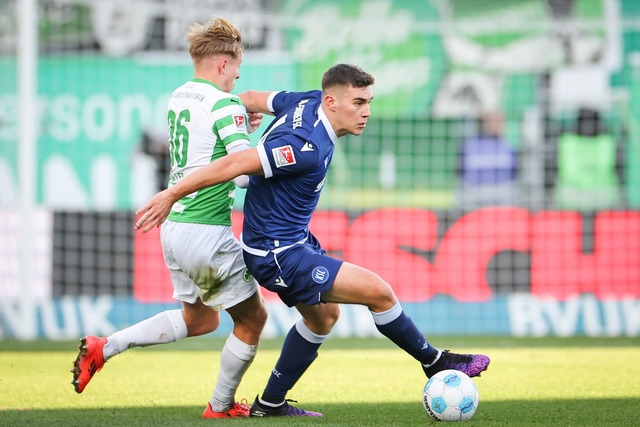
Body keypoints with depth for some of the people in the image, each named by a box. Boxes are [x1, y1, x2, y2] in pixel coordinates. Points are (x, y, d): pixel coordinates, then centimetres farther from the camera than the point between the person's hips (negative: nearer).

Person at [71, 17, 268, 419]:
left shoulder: (178, 97, 9)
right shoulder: (225, 104, -15)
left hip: (175, 227, 8)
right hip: (208, 233, -8)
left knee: (201, 319, 24)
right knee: (252, 318, 11)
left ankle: (105, 347, 15)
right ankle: (221, 406, 22)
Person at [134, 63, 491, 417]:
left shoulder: (308, 102, -4)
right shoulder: (307, 148, -31)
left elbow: (250, 98, 10)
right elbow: (234, 164, -31)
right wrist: (171, 196, -26)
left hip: (295, 239, 11)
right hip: (278, 255, -11)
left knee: (324, 315, 25)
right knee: (378, 292, -8)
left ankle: (270, 403, 33)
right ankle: (434, 362, 12)